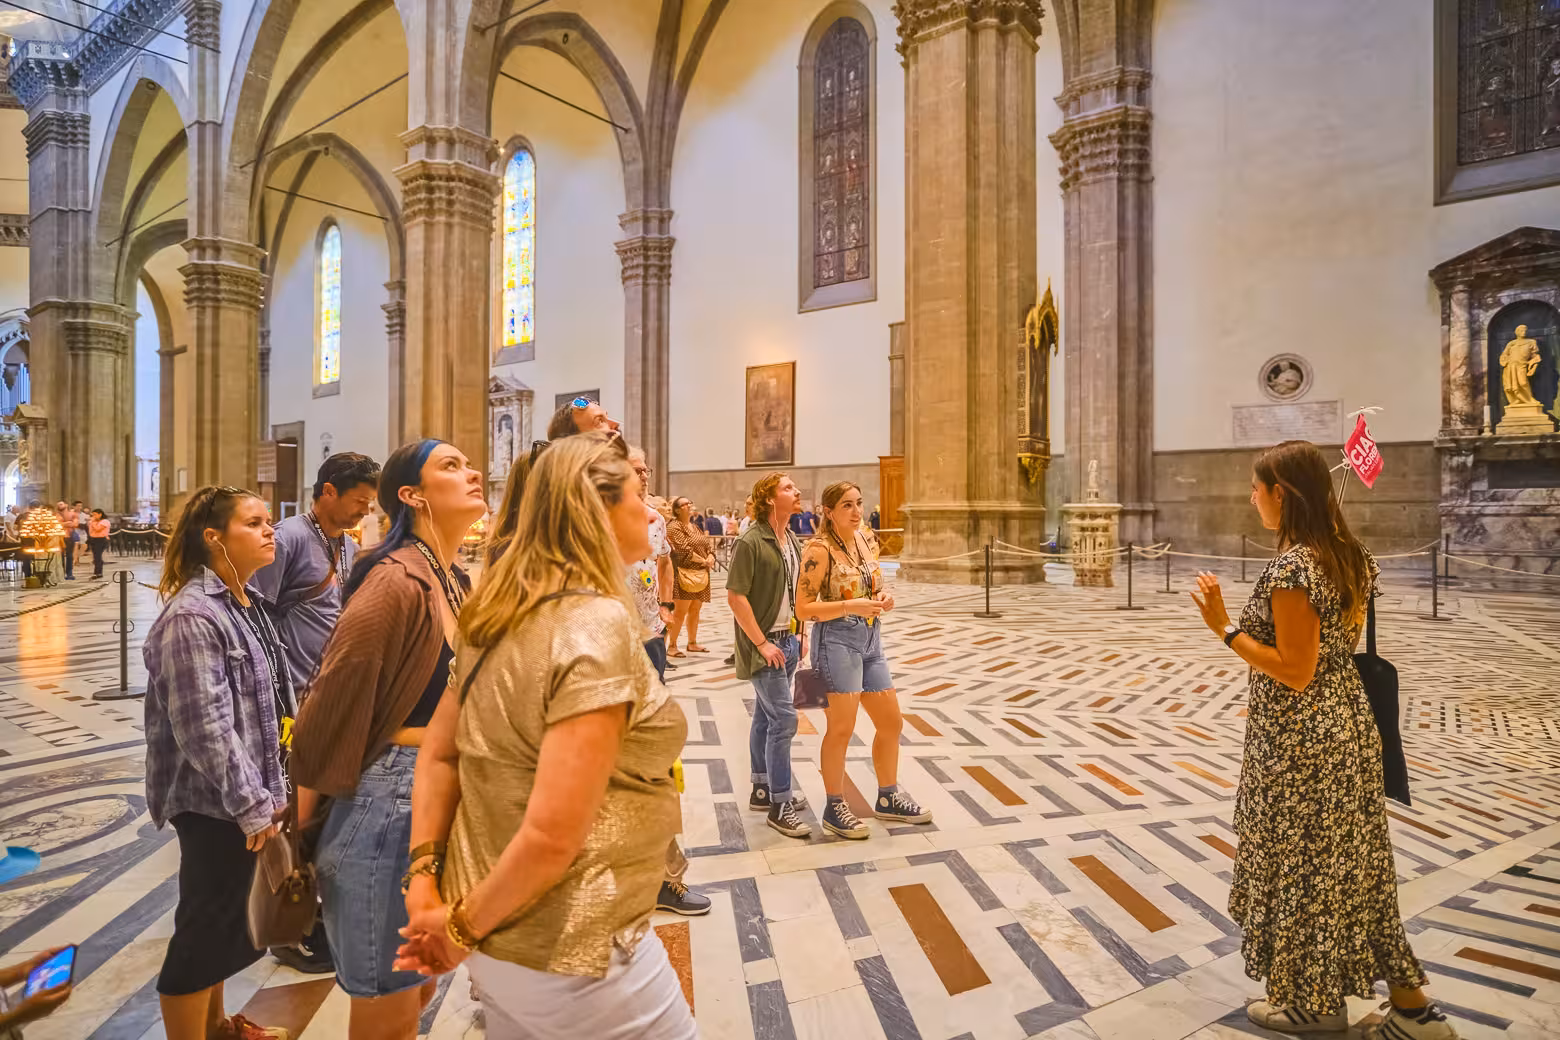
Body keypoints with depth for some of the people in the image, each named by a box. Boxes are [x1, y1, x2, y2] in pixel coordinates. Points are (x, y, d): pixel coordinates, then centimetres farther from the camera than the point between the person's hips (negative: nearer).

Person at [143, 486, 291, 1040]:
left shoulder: (245, 602, 7)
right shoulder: (192, 617, -22)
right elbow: (205, 730, -24)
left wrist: (269, 788, 15)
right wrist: (252, 805, -19)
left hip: (237, 799, 9)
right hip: (214, 804, -9)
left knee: (224, 917, 23)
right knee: (205, 926, 6)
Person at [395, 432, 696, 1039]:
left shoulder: (497, 614, 2)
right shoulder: (599, 622, -24)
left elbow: (438, 754, 7)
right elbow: (552, 836, -27)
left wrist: (424, 877, 2)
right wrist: (462, 928, -13)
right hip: (571, 953, -7)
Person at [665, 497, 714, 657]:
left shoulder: (695, 528, 19)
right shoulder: (674, 527, -8)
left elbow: (709, 545, 14)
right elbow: (684, 549, -17)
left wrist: (711, 557, -8)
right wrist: (703, 561, -12)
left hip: (701, 575, 8)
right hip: (684, 573, -8)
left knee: (695, 610, 12)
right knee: (681, 611, -9)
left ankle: (692, 643, 22)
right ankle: (671, 646, -4)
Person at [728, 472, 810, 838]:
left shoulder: (792, 542, 10)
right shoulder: (751, 543, -16)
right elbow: (735, 596, -18)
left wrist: (799, 634, 11)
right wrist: (762, 643, -17)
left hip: (787, 641, 8)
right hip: (764, 645, -8)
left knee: (766, 717, 16)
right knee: (784, 719, -7)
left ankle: (762, 789, 28)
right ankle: (780, 804, 4)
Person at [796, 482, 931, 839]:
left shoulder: (867, 541, 8)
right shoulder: (819, 550, -15)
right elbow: (803, 609, -16)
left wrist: (883, 597, -2)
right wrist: (850, 606, -24)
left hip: (871, 640, 8)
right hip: (837, 641, -8)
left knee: (891, 722, 15)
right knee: (841, 729, 1)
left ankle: (887, 797, 33)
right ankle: (834, 808, 19)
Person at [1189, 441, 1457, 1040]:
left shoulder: (1291, 568, -22)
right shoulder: (1348, 557, 6)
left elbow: (1295, 672, -23)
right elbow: (1344, 642, 13)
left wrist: (1224, 627, -20)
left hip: (1301, 742, -9)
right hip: (1349, 725, 9)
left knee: (1300, 867, 8)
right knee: (1354, 865, 20)